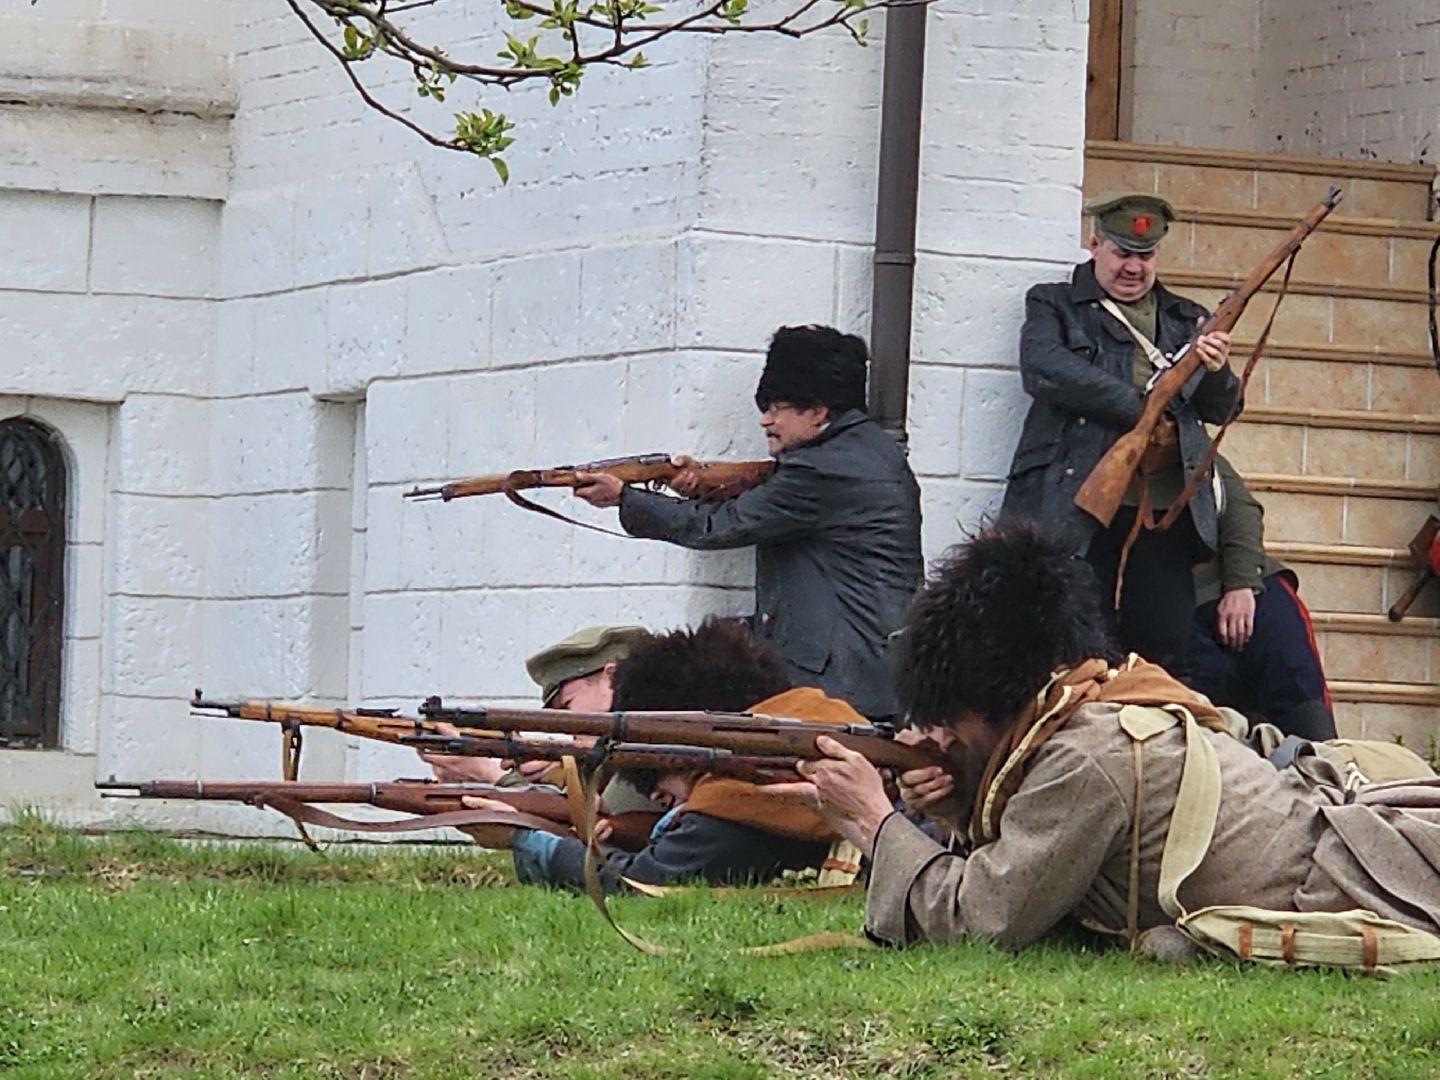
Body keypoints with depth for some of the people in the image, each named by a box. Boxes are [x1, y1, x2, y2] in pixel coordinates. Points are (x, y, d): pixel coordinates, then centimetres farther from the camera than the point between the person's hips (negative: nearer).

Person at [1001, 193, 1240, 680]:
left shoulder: (1187, 321, 24)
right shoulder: (1053, 306, 13)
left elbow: (1222, 409, 19)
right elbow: (1042, 369, -8)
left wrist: (1216, 372, -6)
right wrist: (1140, 408, -11)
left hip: (1165, 514, 3)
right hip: (1075, 511, -3)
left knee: (1167, 656, -3)